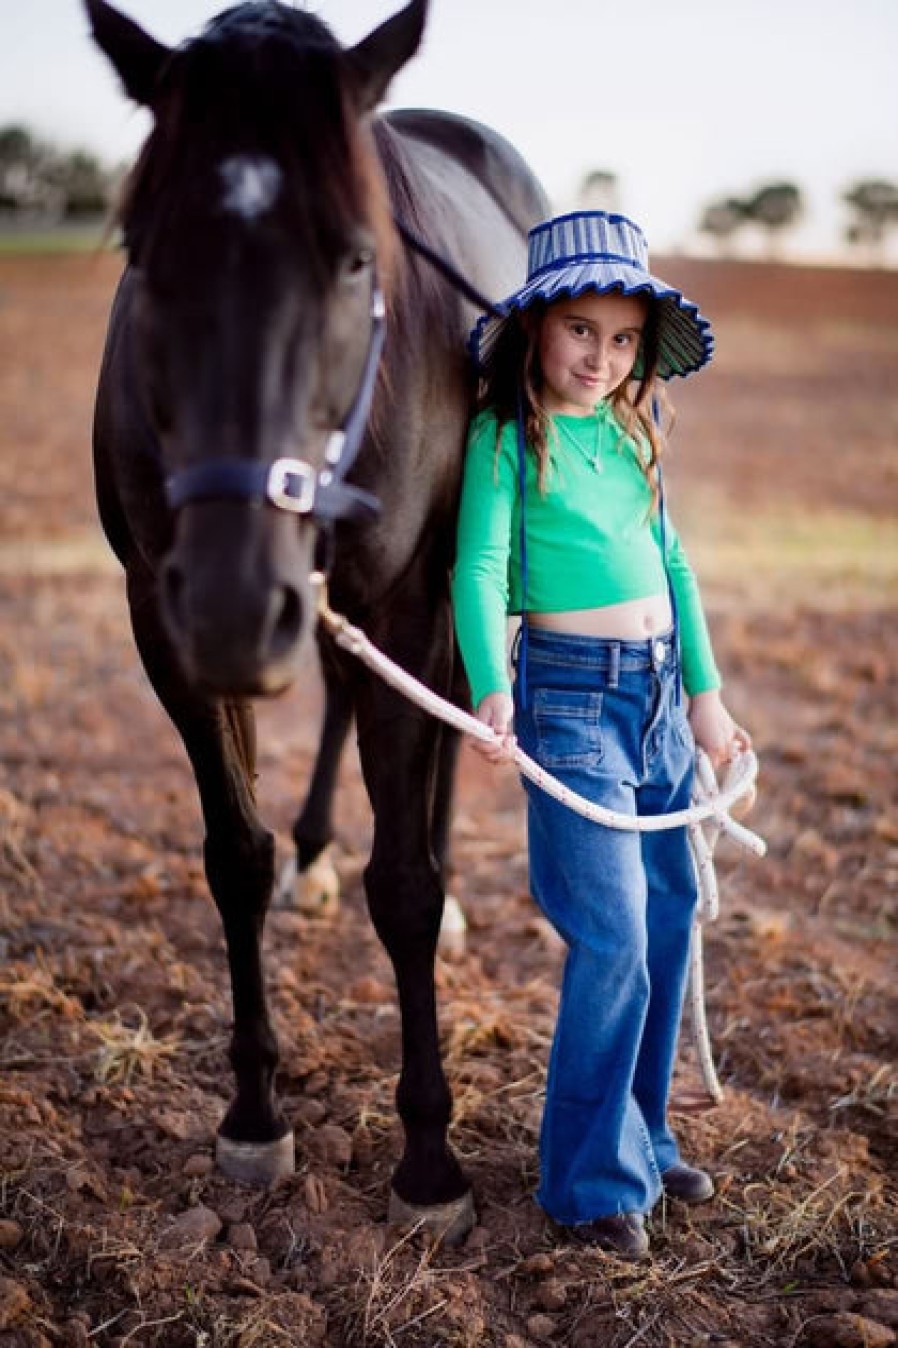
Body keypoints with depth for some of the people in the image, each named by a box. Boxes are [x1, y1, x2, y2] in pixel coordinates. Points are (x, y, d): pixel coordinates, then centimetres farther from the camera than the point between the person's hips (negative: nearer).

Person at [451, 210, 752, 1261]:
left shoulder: (633, 432, 12)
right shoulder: (508, 435, -7)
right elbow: (481, 567, -16)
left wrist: (705, 693, 15)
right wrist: (493, 692, -30)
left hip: (663, 688, 7)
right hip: (573, 690, -7)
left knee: (671, 917, 13)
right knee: (614, 939, -9)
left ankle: (642, 1137, 30)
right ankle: (590, 1183, 8)